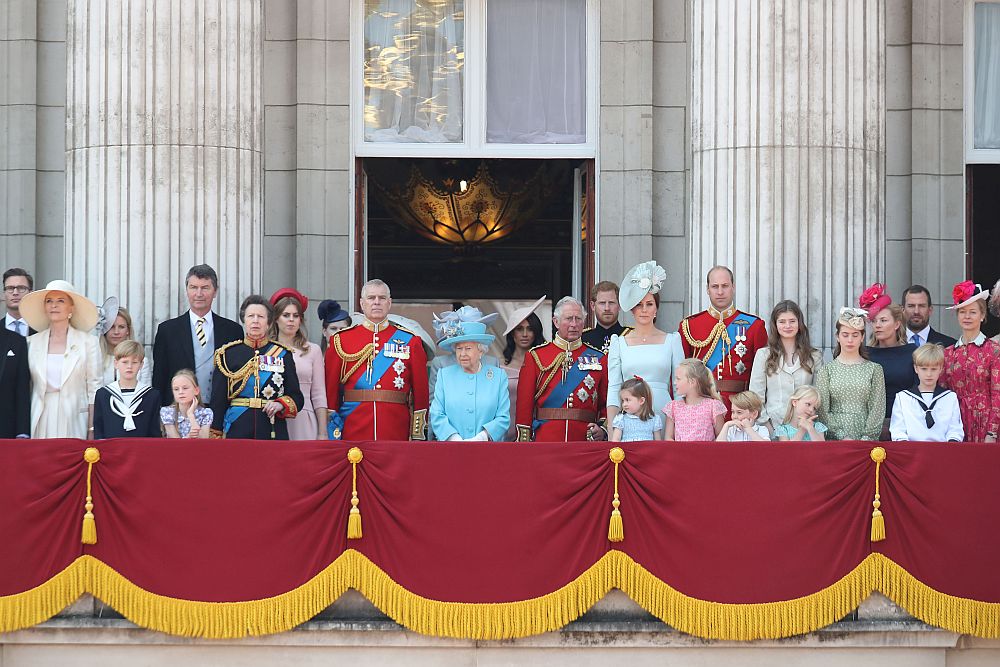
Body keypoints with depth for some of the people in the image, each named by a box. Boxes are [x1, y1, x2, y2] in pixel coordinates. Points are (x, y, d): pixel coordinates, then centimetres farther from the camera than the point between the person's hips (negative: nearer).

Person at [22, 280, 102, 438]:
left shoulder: (88, 342, 1)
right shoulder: (33, 342, 8)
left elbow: (94, 389, 1)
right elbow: (26, 388, 11)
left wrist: (92, 430, -5)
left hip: (73, 422, -2)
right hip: (41, 424, 2)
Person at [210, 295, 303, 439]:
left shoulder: (283, 354, 7)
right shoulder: (228, 354, 6)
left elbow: (296, 397, 9)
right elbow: (218, 400, 5)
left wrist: (281, 405, -12)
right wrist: (215, 436, 0)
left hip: (274, 432, 0)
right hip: (237, 431, 0)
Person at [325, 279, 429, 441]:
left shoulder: (410, 341, 8)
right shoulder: (341, 340, 7)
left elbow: (421, 390, 6)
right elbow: (330, 389, 6)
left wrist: (418, 436, 1)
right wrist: (332, 435, 0)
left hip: (396, 432, 0)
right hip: (353, 433, 0)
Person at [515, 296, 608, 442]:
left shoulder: (599, 358, 10)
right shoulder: (535, 356, 6)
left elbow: (607, 404, 11)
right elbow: (524, 404, 3)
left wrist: (603, 430, -6)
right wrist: (524, 441, -4)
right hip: (545, 441, -1)